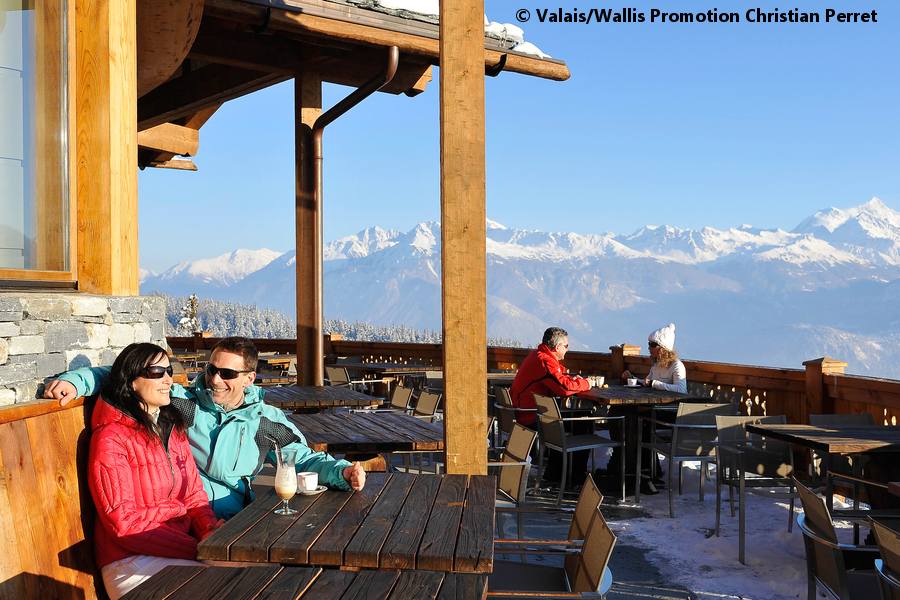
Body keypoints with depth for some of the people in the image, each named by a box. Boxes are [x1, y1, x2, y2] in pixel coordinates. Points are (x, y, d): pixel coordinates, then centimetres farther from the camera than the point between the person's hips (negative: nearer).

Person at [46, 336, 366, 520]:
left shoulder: (265, 421, 10)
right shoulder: (182, 403, 6)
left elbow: (304, 458, 16)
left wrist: (342, 472, -2)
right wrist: (75, 381, -3)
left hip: (231, 522, 2)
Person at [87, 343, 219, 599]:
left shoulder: (173, 428, 14)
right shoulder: (110, 439, -10)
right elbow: (124, 524, -15)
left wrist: (212, 535, -9)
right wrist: (200, 551, -20)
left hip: (181, 545, 7)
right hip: (130, 562, -7)